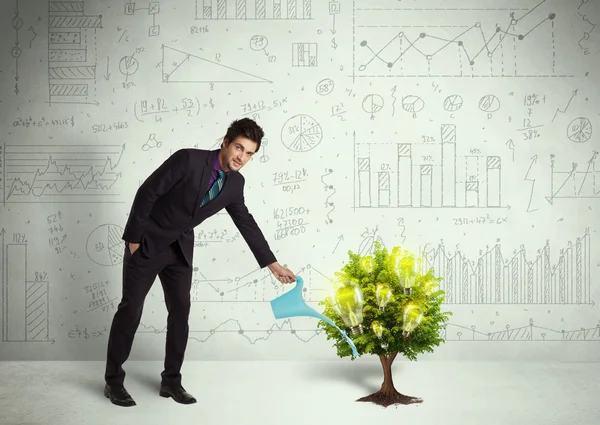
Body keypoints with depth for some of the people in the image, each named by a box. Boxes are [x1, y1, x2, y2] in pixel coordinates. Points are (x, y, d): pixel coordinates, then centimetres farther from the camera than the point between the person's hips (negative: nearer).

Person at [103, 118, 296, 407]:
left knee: (180, 311, 2)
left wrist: (272, 264, 4)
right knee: (131, 308, -1)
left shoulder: (235, 183, -6)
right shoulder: (188, 159, -26)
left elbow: (246, 223, 4)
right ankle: (113, 381, 11)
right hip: (147, 242, -6)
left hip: (180, 248, 6)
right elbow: (147, 192, -21)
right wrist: (133, 238, -16)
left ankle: (171, 381, 14)